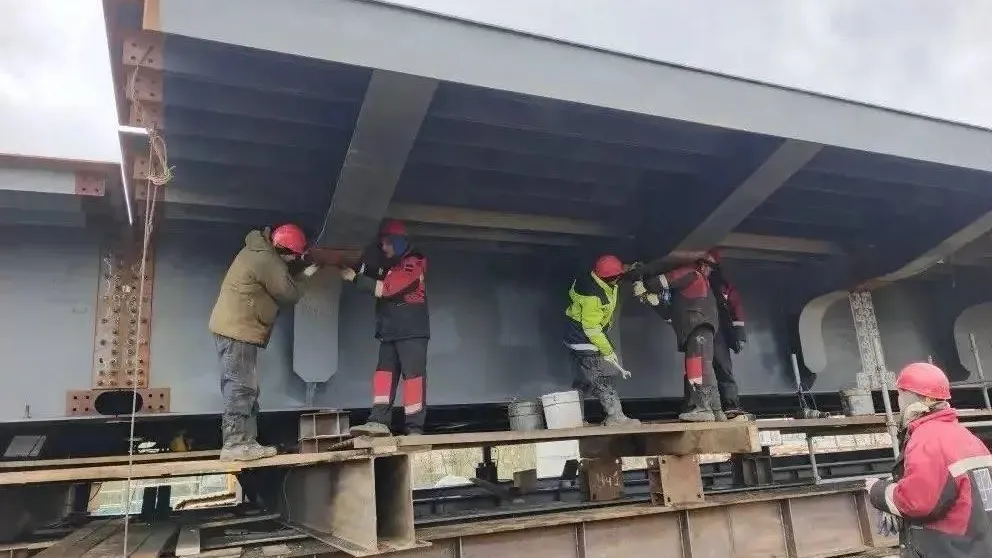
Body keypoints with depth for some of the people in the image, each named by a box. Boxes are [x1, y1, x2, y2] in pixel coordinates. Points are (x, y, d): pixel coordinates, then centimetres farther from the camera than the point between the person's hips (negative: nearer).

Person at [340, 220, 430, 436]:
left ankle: (415, 428, -8)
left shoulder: (414, 263, -9)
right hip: (389, 331, 8)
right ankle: (379, 421, -4)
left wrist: (355, 278, -13)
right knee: (384, 372, 0)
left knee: (413, 375, -9)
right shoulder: (387, 264, 18)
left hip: (412, 331, -8)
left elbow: (386, 288, -17)